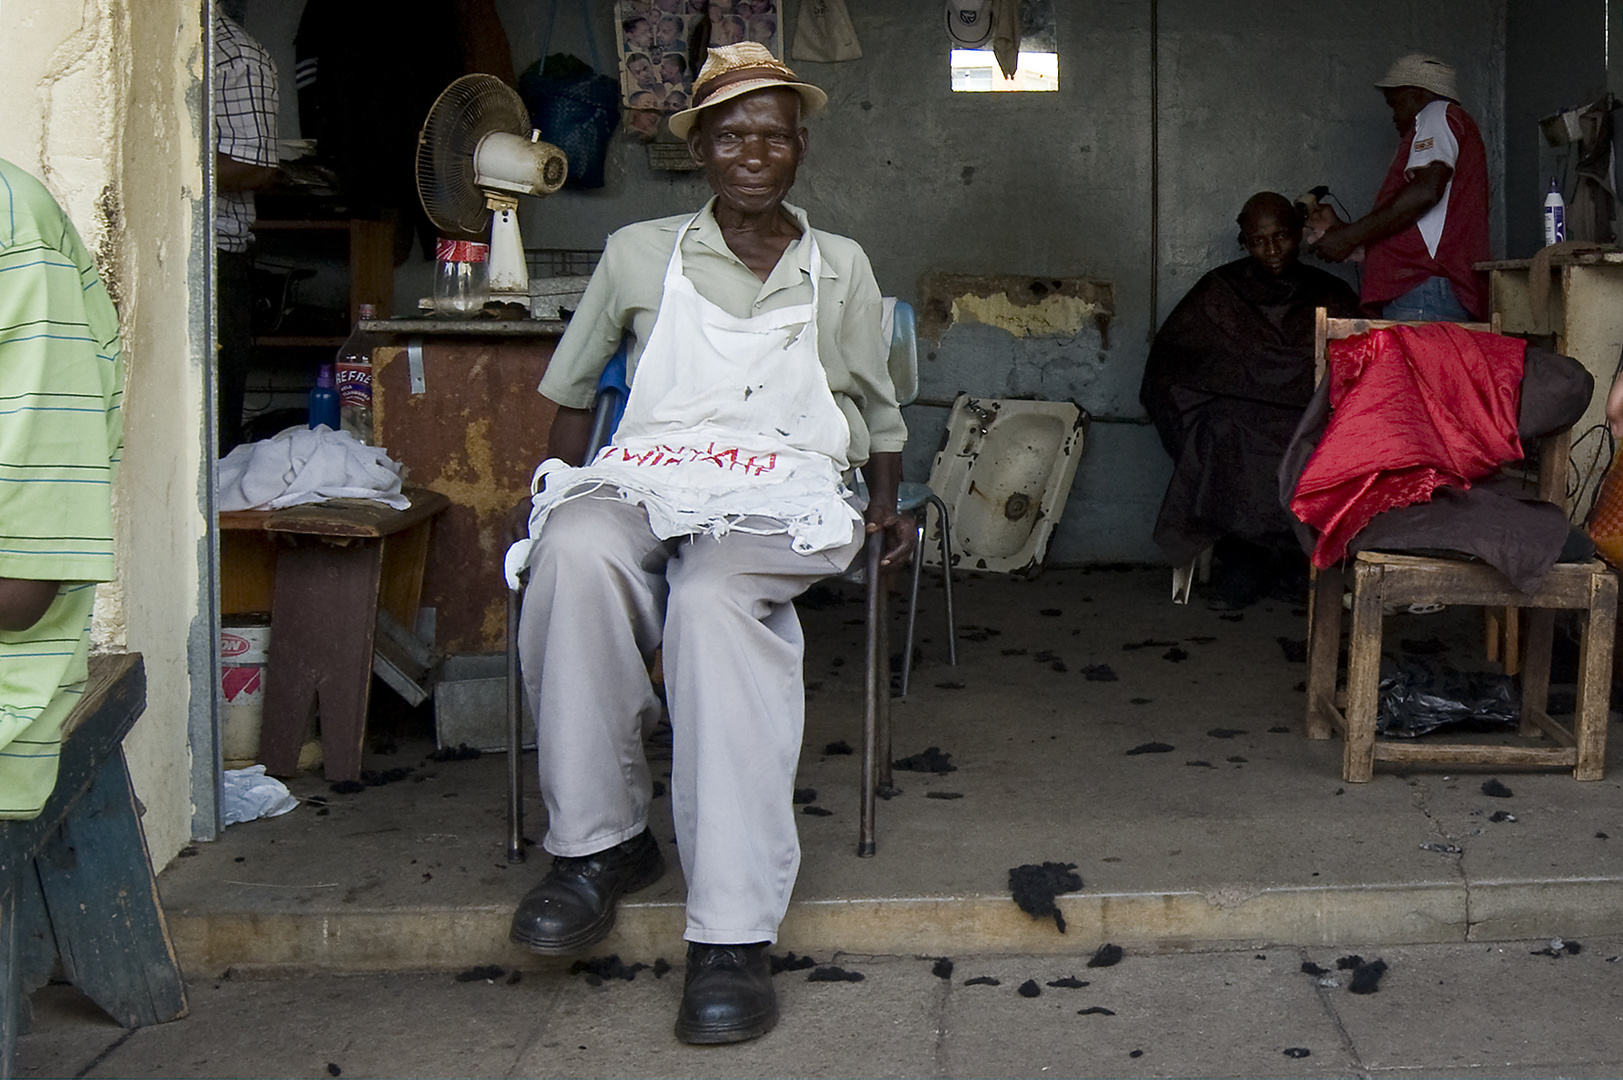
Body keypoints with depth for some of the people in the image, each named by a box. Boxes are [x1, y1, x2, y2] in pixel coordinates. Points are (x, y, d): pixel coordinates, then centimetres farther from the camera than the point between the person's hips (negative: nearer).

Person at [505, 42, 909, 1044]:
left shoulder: (841, 269, 19)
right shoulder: (639, 255, 17)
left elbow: (880, 408, 28)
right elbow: (575, 382, 27)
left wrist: (888, 508, 14)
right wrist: (565, 487, 15)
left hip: (782, 495, -1)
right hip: (645, 478, 1)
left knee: (712, 598, -38)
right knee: (576, 555, -38)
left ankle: (734, 934, -42)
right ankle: (601, 840, -23)